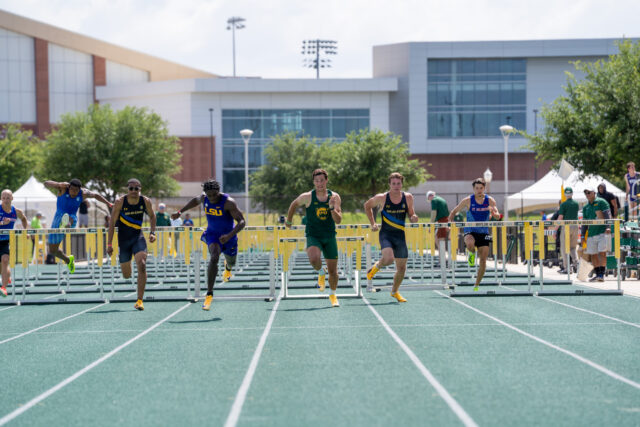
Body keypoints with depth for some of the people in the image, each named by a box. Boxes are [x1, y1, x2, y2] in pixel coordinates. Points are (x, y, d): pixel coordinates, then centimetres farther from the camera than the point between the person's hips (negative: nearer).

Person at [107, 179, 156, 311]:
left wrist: (152, 232, -1)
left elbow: (152, 216, 12)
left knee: (141, 265, -22)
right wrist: (109, 244, -11)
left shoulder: (145, 201, -7)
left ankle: (139, 300, -17)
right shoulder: (120, 202, -13)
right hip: (124, 239, 0)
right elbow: (112, 223, -8)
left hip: (138, 237, 0)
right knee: (126, 275, 6)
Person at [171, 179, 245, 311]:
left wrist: (230, 235, -43)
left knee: (231, 263, 20)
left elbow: (241, 222, -29)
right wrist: (180, 212, 12)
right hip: (212, 234, 1)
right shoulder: (204, 198, -10)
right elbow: (195, 200, 16)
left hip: (228, 236, -1)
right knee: (214, 258, -26)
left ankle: (227, 267, 64)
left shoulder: (228, 202, -25)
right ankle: (209, 294, -29)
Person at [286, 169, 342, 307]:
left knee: (333, 270, 5)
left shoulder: (334, 197, -4)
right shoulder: (307, 197, -8)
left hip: (329, 237, 2)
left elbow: (338, 220, -9)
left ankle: (333, 295, 32)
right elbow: (294, 205, 13)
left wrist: (332, 208, -26)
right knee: (314, 258, -33)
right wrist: (288, 220, 23)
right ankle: (320, 273, 2)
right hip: (313, 236, -2)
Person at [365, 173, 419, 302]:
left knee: (402, 268, 6)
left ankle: (395, 291, 31)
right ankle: (375, 268, 5)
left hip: (400, 236, 3)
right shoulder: (381, 198, -7)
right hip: (386, 234, -3)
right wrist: (373, 223, 5)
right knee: (388, 258, -29)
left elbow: (411, 215, 10)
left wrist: (413, 218, -15)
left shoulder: (408, 198, -1)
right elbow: (367, 206, 10)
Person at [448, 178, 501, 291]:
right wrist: (450, 223, -10)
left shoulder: (490, 200, -1)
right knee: (470, 244, -38)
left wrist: (493, 212, -31)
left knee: (483, 260, -4)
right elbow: (454, 211, 6)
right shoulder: (468, 201, -5)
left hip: (483, 232, 2)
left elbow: (498, 217, -8)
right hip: (470, 231, -2)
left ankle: (477, 285, 12)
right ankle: (472, 253, 0)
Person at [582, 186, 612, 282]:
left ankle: (602, 275, -13)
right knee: (593, 254, 4)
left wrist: (608, 227, -23)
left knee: (602, 253, -11)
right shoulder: (585, 207, 18)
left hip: (603, 232, -6)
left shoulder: (601, 202, 0)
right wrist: (583, 236, 16)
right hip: (591, 234, 6)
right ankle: (597, 274, 11)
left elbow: (607, 215, -10)